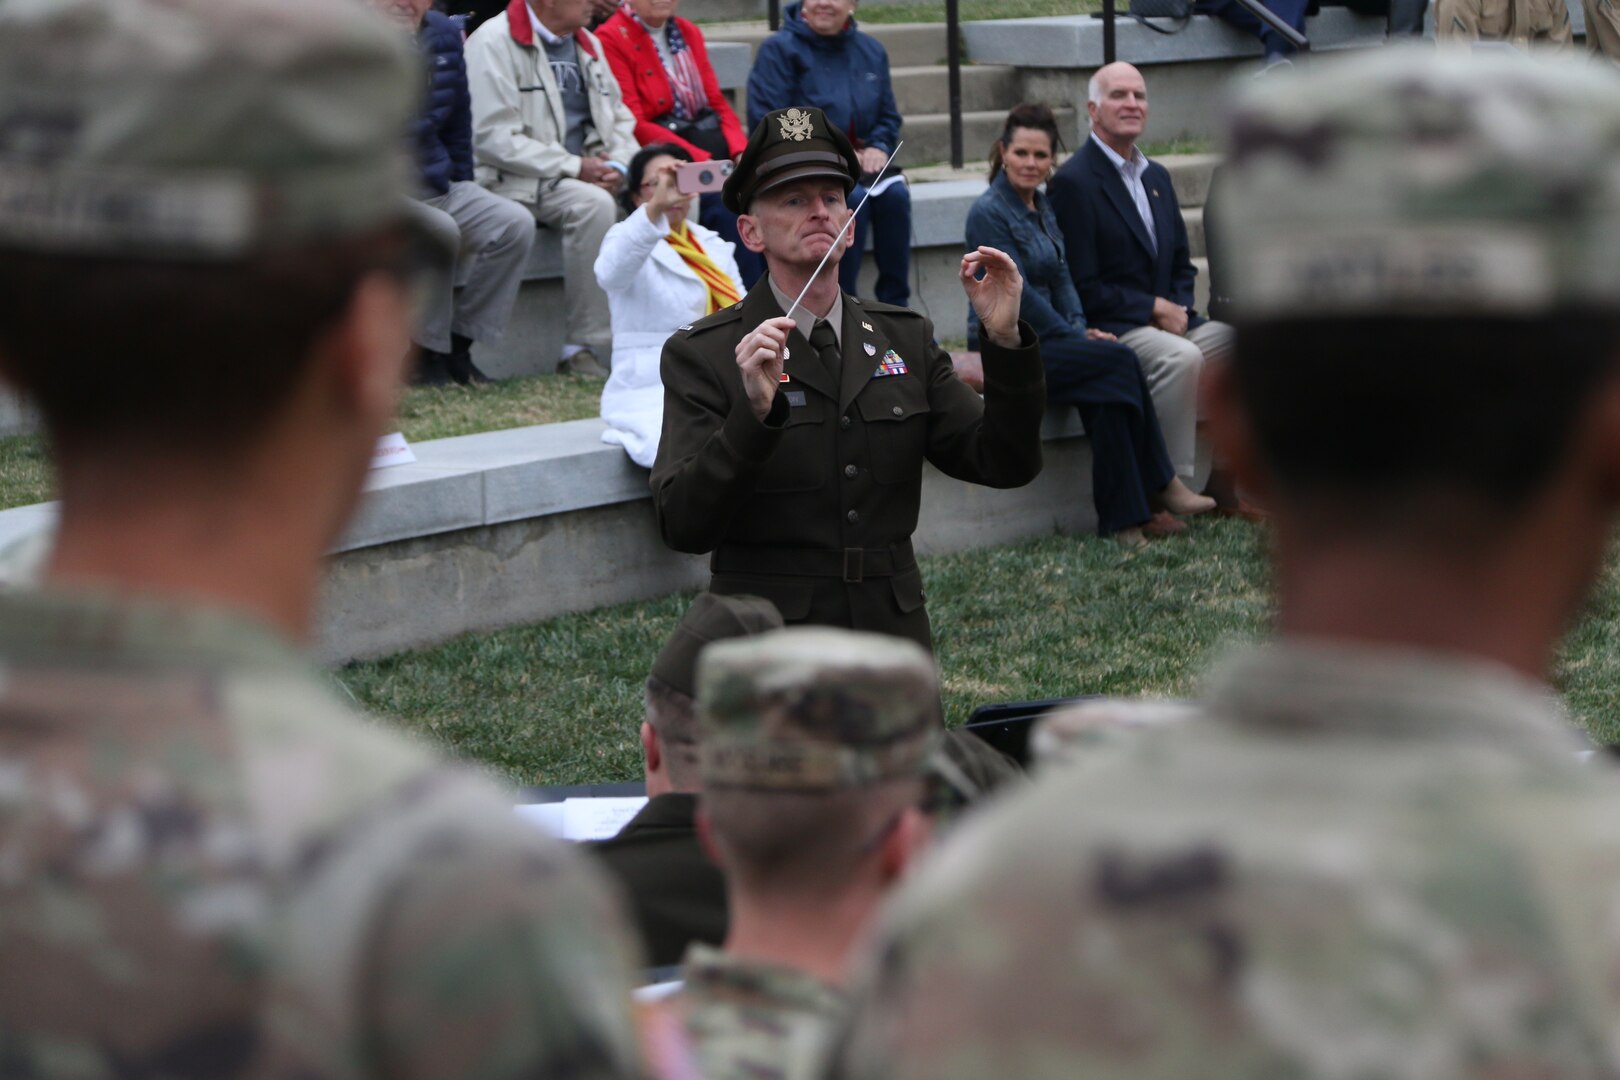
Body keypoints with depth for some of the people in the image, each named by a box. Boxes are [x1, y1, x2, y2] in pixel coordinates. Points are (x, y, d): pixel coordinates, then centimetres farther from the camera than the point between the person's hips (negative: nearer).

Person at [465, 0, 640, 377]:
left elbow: (620, 118, 20)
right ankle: (581, 347, -28)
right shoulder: (494, 42, -9)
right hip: (517, 182, -7)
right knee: (594, 204, -34)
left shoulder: (587, 43, 17)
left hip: (591, 176, 7)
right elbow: (494, 138, -17)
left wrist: (618, 165, -4)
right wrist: (575, 168, -19)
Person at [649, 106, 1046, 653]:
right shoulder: (701, 355, -6)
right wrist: (754, 411, -30)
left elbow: (1005, 465, 2)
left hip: (895, 638, 4)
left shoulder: (906, 338, 7)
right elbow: (684, 527, -17)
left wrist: (1004, 339, -10)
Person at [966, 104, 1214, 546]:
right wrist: (1076, 337, -13)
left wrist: (1081, 329, -1)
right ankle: (1158, 486, -15)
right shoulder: (989, 213, -12)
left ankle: (1123, 517, -19)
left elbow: (1060, 278, 16)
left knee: (1107, 391, -21)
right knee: (1119, 361, -23)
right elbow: (1018, 294, -16)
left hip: (1041, 341, 8)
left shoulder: (1042, 206, 14)